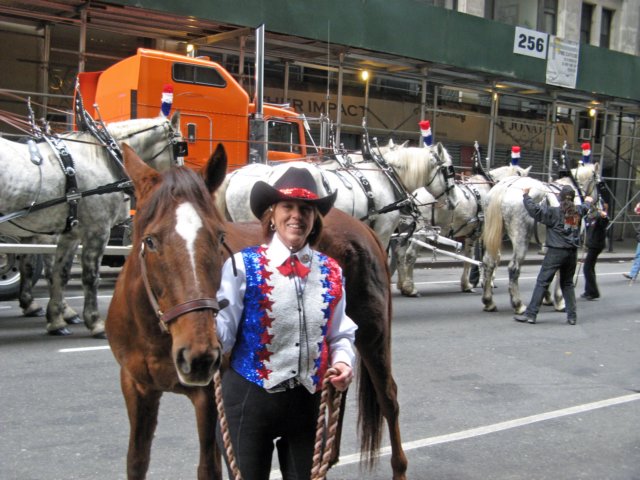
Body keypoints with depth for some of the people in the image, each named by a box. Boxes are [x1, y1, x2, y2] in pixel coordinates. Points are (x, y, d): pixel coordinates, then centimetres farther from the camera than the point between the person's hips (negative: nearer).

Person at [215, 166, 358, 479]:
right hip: (249, 398, -3)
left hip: (308, 401, 4)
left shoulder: (331, 271, 2)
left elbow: (341, 334, 10)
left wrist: (343, 361, -9)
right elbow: (223, 335, -14)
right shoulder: (243, 265, -9)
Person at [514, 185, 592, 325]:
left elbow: (534, 209, -15)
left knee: (542, 282, -3)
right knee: (567, 284, 16)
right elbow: (585, 207, 33)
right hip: (572, 252, 5)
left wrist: (525, 195, -1)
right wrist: (588, 201, 57)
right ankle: (572, 316, 15)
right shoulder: (578, 211, 9)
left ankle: (530, 314, -4)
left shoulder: (554, 212, -9)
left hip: (555, 252, -5)